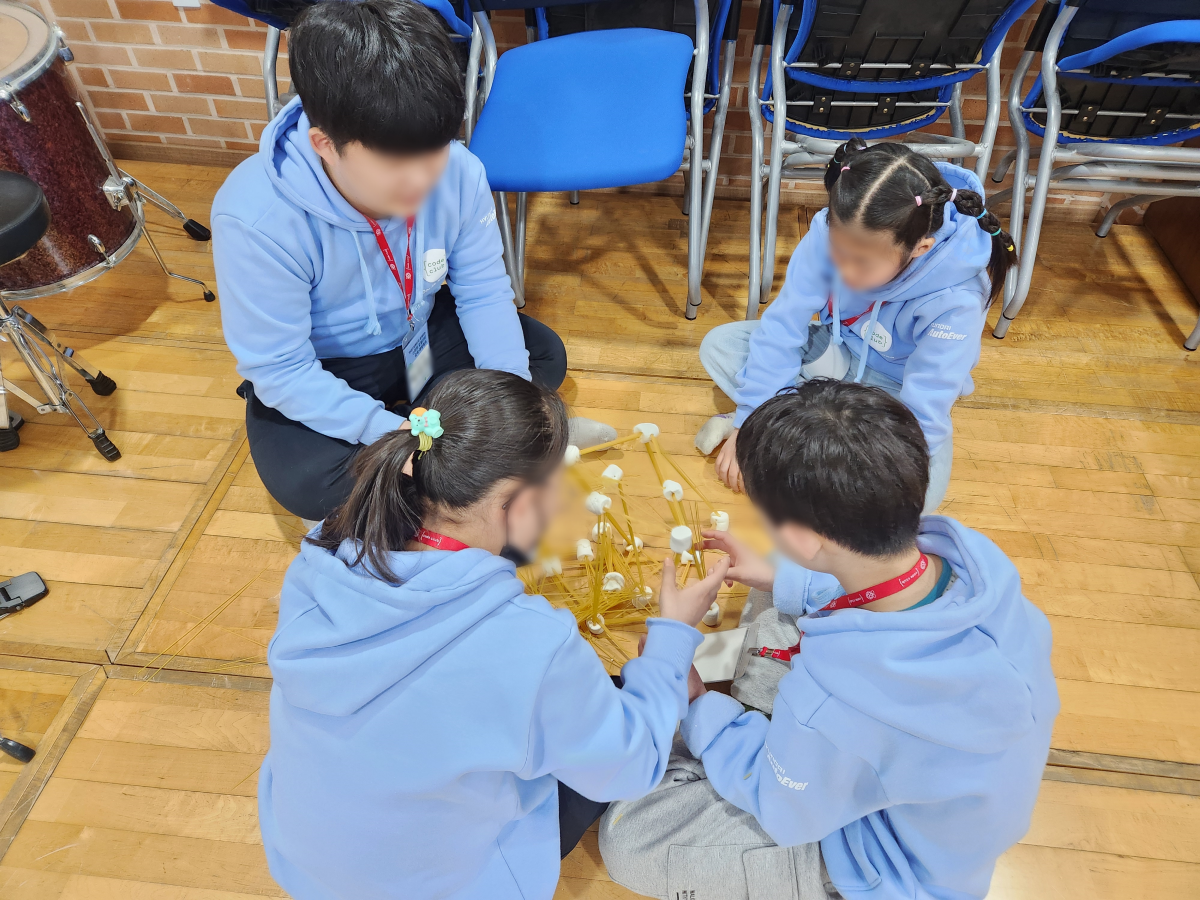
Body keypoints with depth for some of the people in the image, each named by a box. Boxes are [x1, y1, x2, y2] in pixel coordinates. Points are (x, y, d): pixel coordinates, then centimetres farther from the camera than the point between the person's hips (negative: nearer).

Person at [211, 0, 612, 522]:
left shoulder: (458, 172, -22)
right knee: (304, 482, -29)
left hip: (421, 337, 5)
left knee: (544, 356, -7)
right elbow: (278, 370, -27)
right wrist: (392, 433, -35)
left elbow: (483, 291, -13)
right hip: (317, 373, -4)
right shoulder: (255, 220, -32)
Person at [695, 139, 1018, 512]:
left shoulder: (955, 300, -34)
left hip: (894, 387, -2)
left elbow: (921, 416, -30)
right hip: (837, 351, 3)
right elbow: (783, 324, -20)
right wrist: (747, 421, -20)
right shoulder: (832, 232, -27)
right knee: (719, 345, -12)